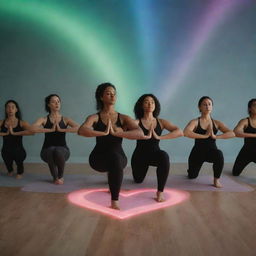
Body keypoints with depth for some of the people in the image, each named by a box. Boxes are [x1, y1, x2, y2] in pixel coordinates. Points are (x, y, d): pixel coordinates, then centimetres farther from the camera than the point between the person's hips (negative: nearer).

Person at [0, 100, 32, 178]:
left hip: (18, 151, -1)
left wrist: (14, 133, -21)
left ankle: (20, 172, 16)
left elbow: (32, 131, -22)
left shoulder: (22, 123, -3)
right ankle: (10, 171, 29)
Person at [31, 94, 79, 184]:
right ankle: (55, 177, -5)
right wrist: (51, 129, -19)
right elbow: (33, 128, -18)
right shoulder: (44, 119, 3)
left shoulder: (66, 119, 4)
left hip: (62, 149, 0)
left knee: (59, 151, -35)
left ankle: (61, 176, -3)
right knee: (51, 151, -35)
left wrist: (61, 130, -18)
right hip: (47, 151, 0)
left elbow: (79, 128, -14)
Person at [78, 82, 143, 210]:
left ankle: (115, 200, -20)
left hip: (119, 156, 2)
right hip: (99, 158, -2)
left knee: (116, 157, -36)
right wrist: (104, 133, -34)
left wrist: (117, 133, -27)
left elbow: (140, 133, -16)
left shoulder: (124, 118, 3)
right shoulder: (94, 118, 0)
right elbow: (81, 130, -22)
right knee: (115, 158, -36)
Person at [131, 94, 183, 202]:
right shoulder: (137, 122, -9)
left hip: (155, 154, -1)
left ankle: (160, 192, -25)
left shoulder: (161, 122, -4)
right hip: (140, 155, 1)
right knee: (138, 180, 15)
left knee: (164, 156, -35)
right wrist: (145, 136, -38)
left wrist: (159, 137, -27)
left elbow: (180, 132, -18)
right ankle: (144, 167, 53)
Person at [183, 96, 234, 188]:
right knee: (192, 176, 11)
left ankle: (216, 180, -12)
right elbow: (186, 132, -30)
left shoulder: (216, 123, -1)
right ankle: (193, 169, 52)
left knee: (219, 154, -36)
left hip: (211, 151, 0)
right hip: (198, 151, 0)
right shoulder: (195, 122, -9)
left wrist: (215, 136, -25)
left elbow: (232, 133, -12)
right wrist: (204, 136, -30)